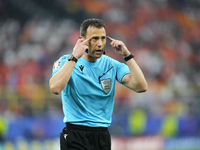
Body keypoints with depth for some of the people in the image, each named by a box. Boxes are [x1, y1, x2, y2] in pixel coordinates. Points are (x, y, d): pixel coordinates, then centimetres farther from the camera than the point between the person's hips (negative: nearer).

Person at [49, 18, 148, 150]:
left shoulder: (112, 65, 7)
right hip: (75, 137, -4)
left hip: (103, 137, 4)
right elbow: (55, 88, -23)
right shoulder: (65, 61, -2)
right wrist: (74, 57, -20)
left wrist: (127, 55, -9)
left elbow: (141, 87, -4)